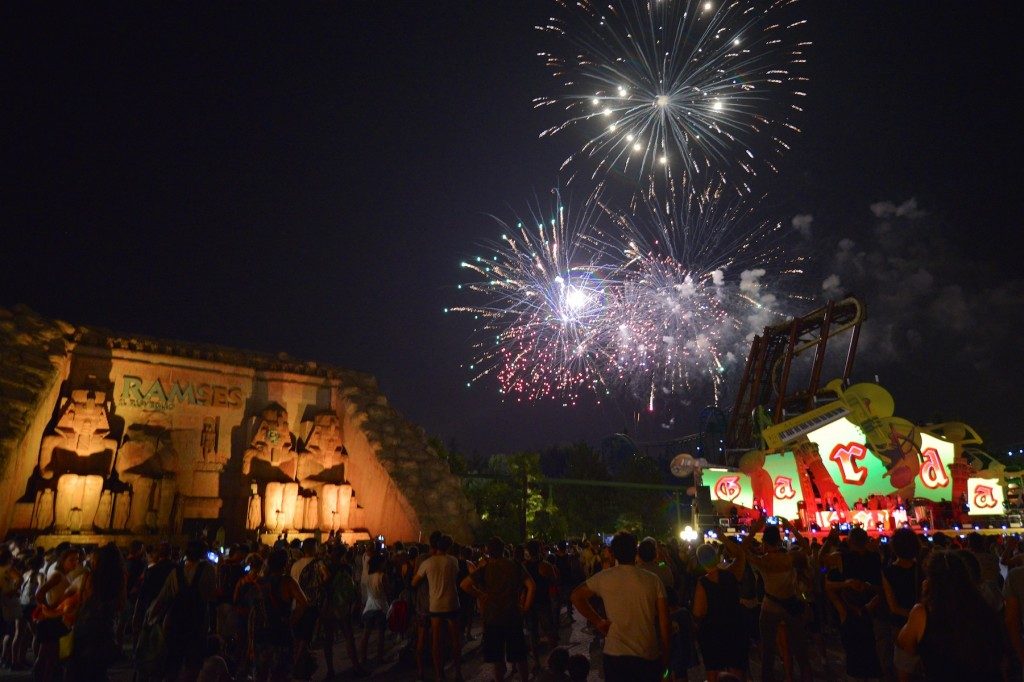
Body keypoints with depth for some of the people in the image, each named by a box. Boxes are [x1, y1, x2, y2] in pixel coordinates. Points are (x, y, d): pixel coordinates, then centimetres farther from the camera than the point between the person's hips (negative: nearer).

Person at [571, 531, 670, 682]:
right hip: (649, 656, 1)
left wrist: (598, 622, 4)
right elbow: (664, 621, -1)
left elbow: (576, 596, 2)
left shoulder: (604, 578, -3)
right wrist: (665, 655, 8)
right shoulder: (653, 580, -3)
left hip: (616, 654, -1)